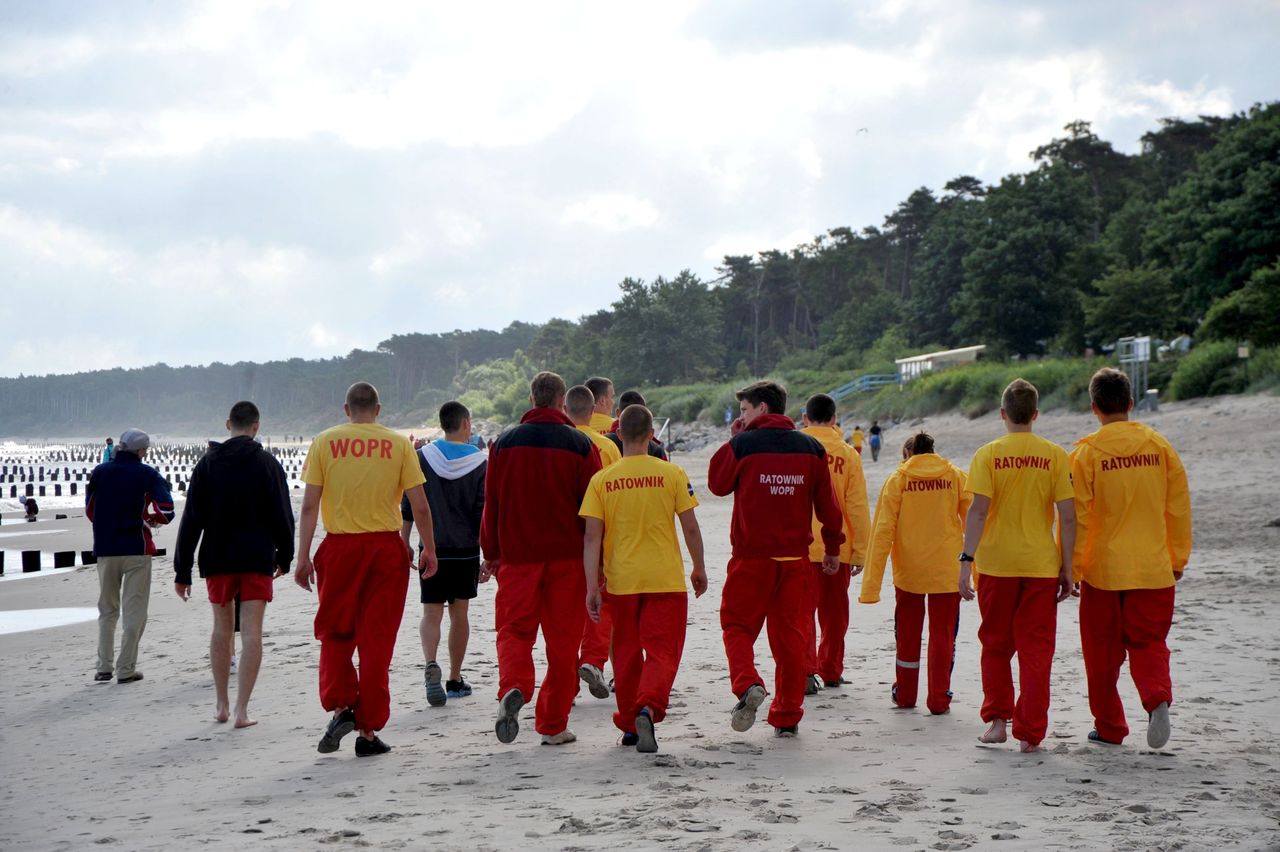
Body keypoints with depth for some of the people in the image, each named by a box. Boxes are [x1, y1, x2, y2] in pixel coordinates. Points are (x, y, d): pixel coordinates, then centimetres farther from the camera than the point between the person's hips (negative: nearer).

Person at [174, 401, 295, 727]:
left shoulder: (207, 463, 2)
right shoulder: (267, 463, -3)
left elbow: (191, 520, 0)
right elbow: (283, 515, -2)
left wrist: (182, 570, 3)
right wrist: (285, 557, 12)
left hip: (217, 559, 2)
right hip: (258, 559, -2)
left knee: (222, 629, 16)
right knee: (251, 633, -2)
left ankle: (221, 704, 23)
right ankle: (242, 710, -8)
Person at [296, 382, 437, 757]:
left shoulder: (324, 442, 1)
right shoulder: (399, 444, 1)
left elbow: (309, 505, -3)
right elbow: (420, 506, 0)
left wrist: (303, 557, 0)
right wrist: (429, 550, 10)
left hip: (340, 547, 0)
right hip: (386, 547, 0)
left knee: (335, 633, 15)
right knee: (377, 639, 5)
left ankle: (340, 706, -3)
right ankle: (368, 731, 8)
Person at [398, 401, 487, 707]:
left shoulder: (422, 457, -2)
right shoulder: (480, 462, -5)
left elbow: (408, 506, 0)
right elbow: (484, 513, -4)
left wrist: (403, 543, 8)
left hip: (432, 549, 0)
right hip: (466, 550, 0)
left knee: (431, 613, 2)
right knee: (459, 614, 12)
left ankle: (431, 663, -25)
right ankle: (455, 680, 18)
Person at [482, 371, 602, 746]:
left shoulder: (505, 442, 3)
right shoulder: (581, 444, -1)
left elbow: (491, 502, 6)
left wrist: (491, 554, 15)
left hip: (517, 555, 1)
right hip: (567, 557, -1)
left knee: (514, 631, 8)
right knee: (562, 640, 7)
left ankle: (513, 689, -21)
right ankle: (553, 725, 9)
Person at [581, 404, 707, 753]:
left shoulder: (602, 480, -2)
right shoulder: (671, 473, -5)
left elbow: (592, 537, -5)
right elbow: (690, 528, -2)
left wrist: (592, 587, -3)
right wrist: (699, 569, 12)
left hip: (621, 580, 2)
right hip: (666, 579, -2)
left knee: (627, 653, 16)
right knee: (662, 651, 1)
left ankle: (630, 725, 25)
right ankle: (648, 709, -24)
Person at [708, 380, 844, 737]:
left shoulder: (743, 444, -8)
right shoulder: (811, 448, 4)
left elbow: (718, 484, 6)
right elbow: (827, 504, 8)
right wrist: (832, 548, 18)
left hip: (751, 556, -3)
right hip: (795, 557, 3)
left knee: (737, 625, 9)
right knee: (790, 633, 9)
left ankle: (747, 684, -17)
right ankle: (787, 716, 13)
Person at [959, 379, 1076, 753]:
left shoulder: (988, 454, -3)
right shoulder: (1055, 455, 0)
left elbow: (978, 511, -12)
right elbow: (1067, 516, -3)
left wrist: (966, 560, -10)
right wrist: (1067, 568, 4)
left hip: (996, 564, 0)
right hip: (1041, 565, 1)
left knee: (996, 644, 16)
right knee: (1036, 649, 5)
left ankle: (997, 720, 17)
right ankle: (1030, 734, 5)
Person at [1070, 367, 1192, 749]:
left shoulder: (1086, 452, -7)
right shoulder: (1160, 446, 2)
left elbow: (1076, 516, -7)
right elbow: (1179, 508, 6)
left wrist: (1070, 568, 0)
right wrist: (1178, 559, 16)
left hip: (1103, 568, -2)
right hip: (1154, 569, 2)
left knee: (1102, 650, 11)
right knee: (1148, 643, 9)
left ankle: (1109, 726, 18)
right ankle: (1158, 698, -18)